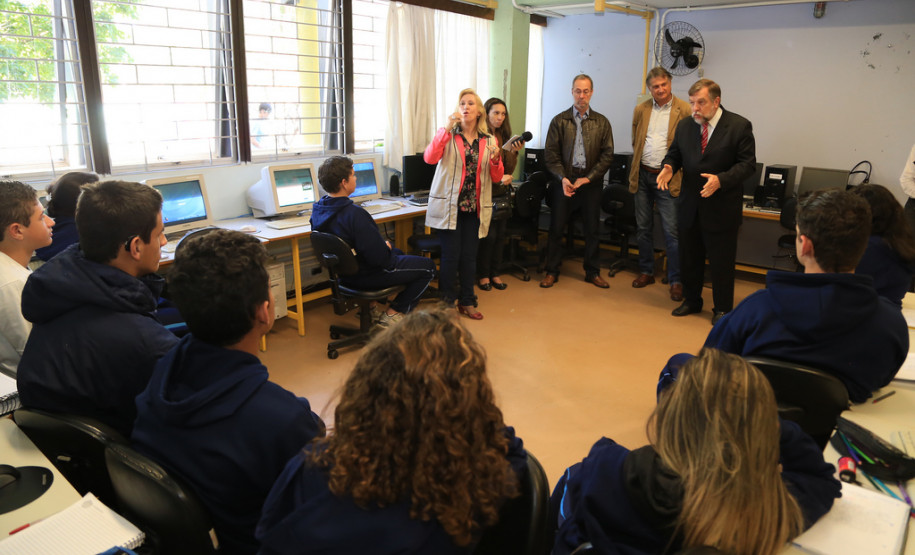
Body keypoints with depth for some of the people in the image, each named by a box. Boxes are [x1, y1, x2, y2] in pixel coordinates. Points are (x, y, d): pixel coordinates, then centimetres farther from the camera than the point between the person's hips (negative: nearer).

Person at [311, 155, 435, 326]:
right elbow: (379, 257, -32)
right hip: (366, 276, -9)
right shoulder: (355, 214, -33)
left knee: (398, 253, 34)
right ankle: (393, 313, 10)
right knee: (428, 267, 8)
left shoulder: (318, 210, -6)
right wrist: (387, 248, -8)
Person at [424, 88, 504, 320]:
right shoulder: (447, 134, 1)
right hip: (449, 206, -3)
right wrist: (447, 128, -21)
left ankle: (467, 302, 22)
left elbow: (496, 177, 8)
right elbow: (429, 158, -18)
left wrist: (495, 159, -12)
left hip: (474, 208, 3)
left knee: (469, 256, 8)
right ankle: (445, 303, 13)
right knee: (451, 255, -2)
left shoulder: (489, 141, 9)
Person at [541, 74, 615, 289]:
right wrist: (562, 178, -13)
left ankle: (592, 272, 21)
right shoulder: (559, 120, 3)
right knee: (556, 228, 2)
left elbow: (607, 154, 1)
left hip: (591, 183, 1)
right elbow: (550, 153, -1)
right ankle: (552, 271, 15)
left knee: (592, 229, 7)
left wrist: (588, 178, -9)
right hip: (564, 181, -1)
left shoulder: (602, 122, 5)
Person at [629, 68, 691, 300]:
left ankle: (676, 281, 3)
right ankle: (646, 272, 25)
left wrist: (672, 170, -7)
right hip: (642, 175, 4)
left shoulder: (684, 110, -4)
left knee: (672, 231, -5)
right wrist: (636, 170, 12)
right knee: (644, 227, 12)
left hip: (668, 178, -4)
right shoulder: (641, 110, 9)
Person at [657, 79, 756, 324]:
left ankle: (722, 309, 20)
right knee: (689, 257, 15)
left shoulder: (739, 126, -8)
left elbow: (747, 164, -10)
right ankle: (691, 301, 32)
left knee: (721, 261, 5)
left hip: (721, 208, -5)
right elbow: (674, 154, 14)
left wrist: (721, 180, -26)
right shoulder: (684, 126, 6)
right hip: (690, 205, 5)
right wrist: (669, 167, -10)